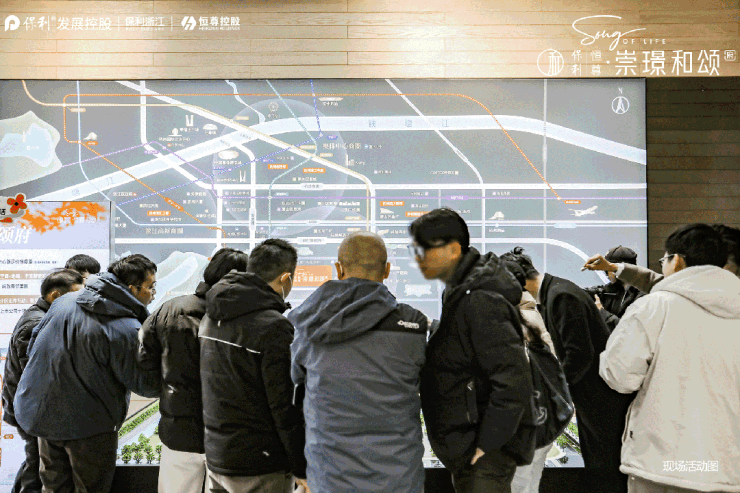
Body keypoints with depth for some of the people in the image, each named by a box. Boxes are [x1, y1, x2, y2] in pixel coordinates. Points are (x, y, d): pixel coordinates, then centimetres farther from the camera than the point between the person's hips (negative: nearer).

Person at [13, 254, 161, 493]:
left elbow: (33, 347, 10)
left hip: (40, 416, 7)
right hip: (89, 426, -6)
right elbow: (147, 385, -16)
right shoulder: (127, 331, -24)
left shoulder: (64, 302, -3)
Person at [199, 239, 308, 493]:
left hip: (216, 457, 8)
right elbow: (285, 407, -19)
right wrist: (302, 468, -11)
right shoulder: (273, 328, -20)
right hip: (259, 471, -8)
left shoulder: (211, 317, 6)